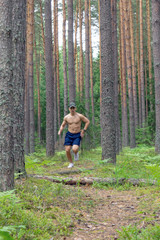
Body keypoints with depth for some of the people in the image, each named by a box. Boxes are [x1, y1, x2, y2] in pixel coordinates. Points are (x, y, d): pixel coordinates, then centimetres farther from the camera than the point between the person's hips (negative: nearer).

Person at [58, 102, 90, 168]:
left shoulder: (79, 116, -8)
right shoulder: (66, 117, 1)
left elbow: (88, 121, 0)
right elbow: (62, 125, 14)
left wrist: (83, 130, -7)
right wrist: (60, 131, -6)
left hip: (77, 135, -3)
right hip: (69, 135, 3)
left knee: (74, 149, -23)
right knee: (67, 150, -5)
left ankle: (76, 153, 16)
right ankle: (71, 163, 18)